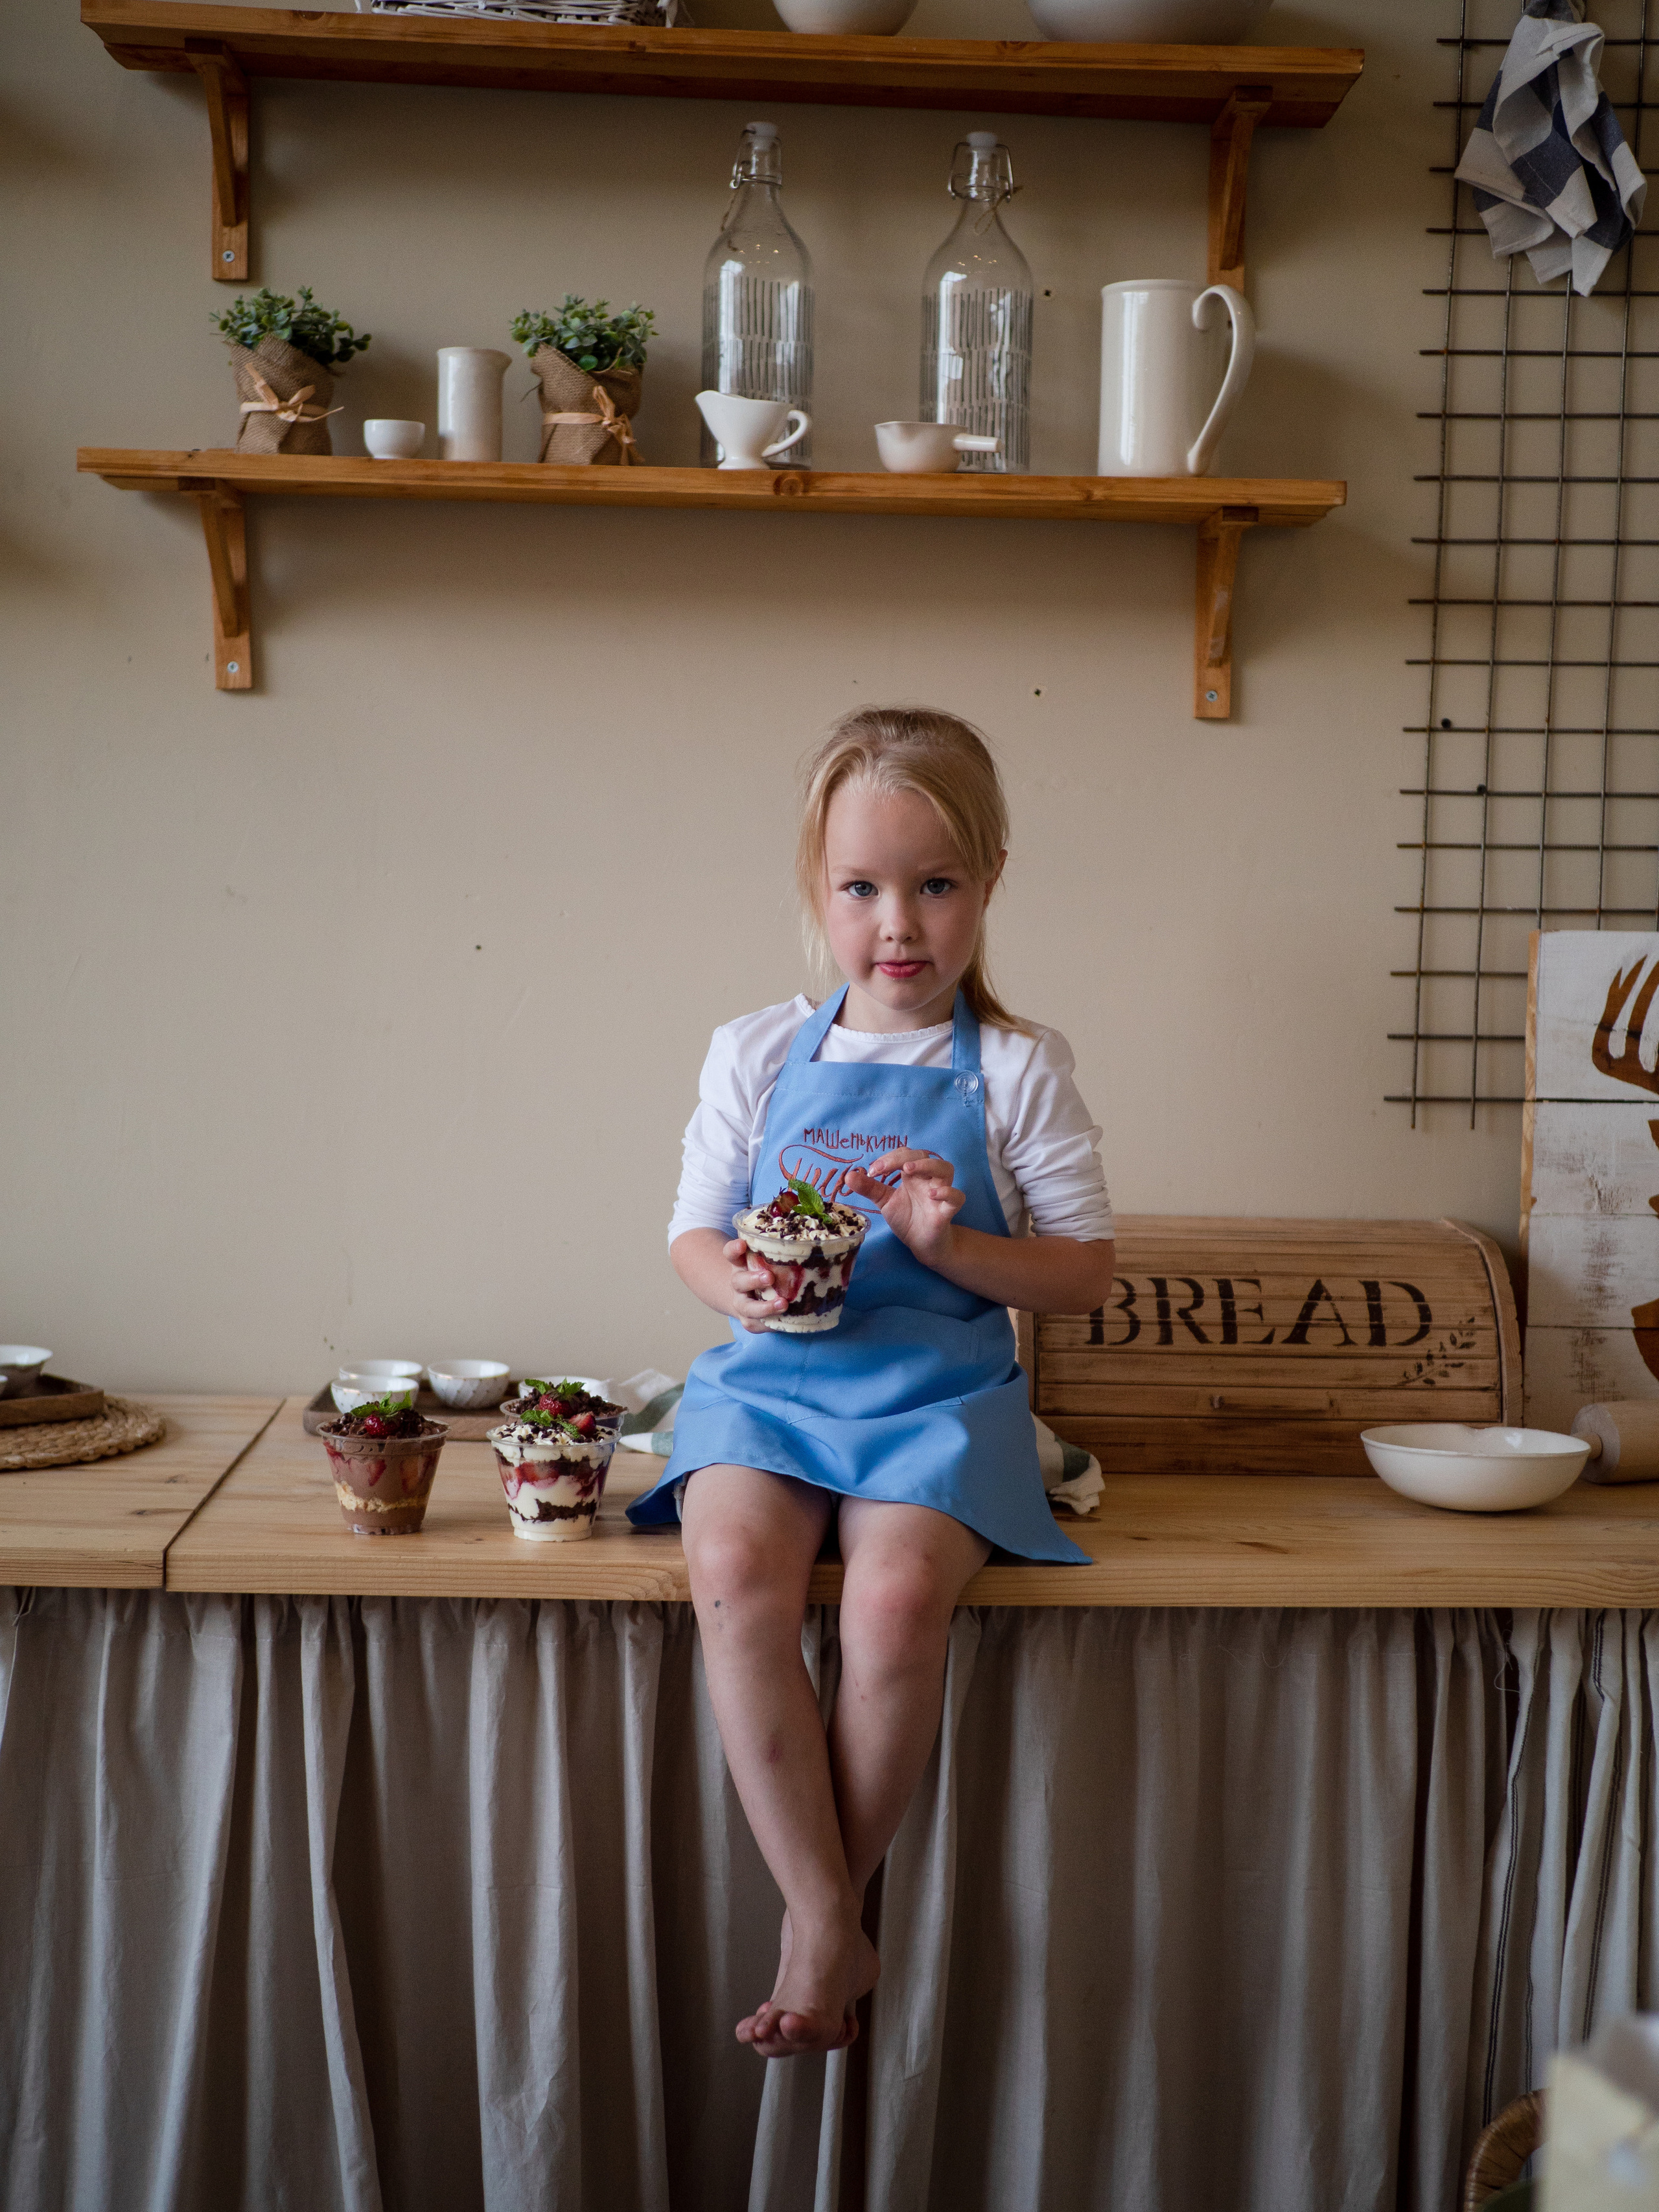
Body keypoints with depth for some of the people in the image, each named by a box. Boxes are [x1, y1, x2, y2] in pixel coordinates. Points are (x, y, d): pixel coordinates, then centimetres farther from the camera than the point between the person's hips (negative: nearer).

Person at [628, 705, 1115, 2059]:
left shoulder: (1019, 1071, 2)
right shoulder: (756, 1054, 7)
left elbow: (1086, 1276, 3)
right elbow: (691, 1233, 12)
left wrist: (954, 1243, -15)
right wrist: (735, 1281, -11)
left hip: (940, 1386, -2)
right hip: (771, 1376, 2)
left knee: (897, 1595, -31)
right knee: (735, 1575, -29)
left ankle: (821, 1920, -9)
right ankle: (832, 1925, -17)